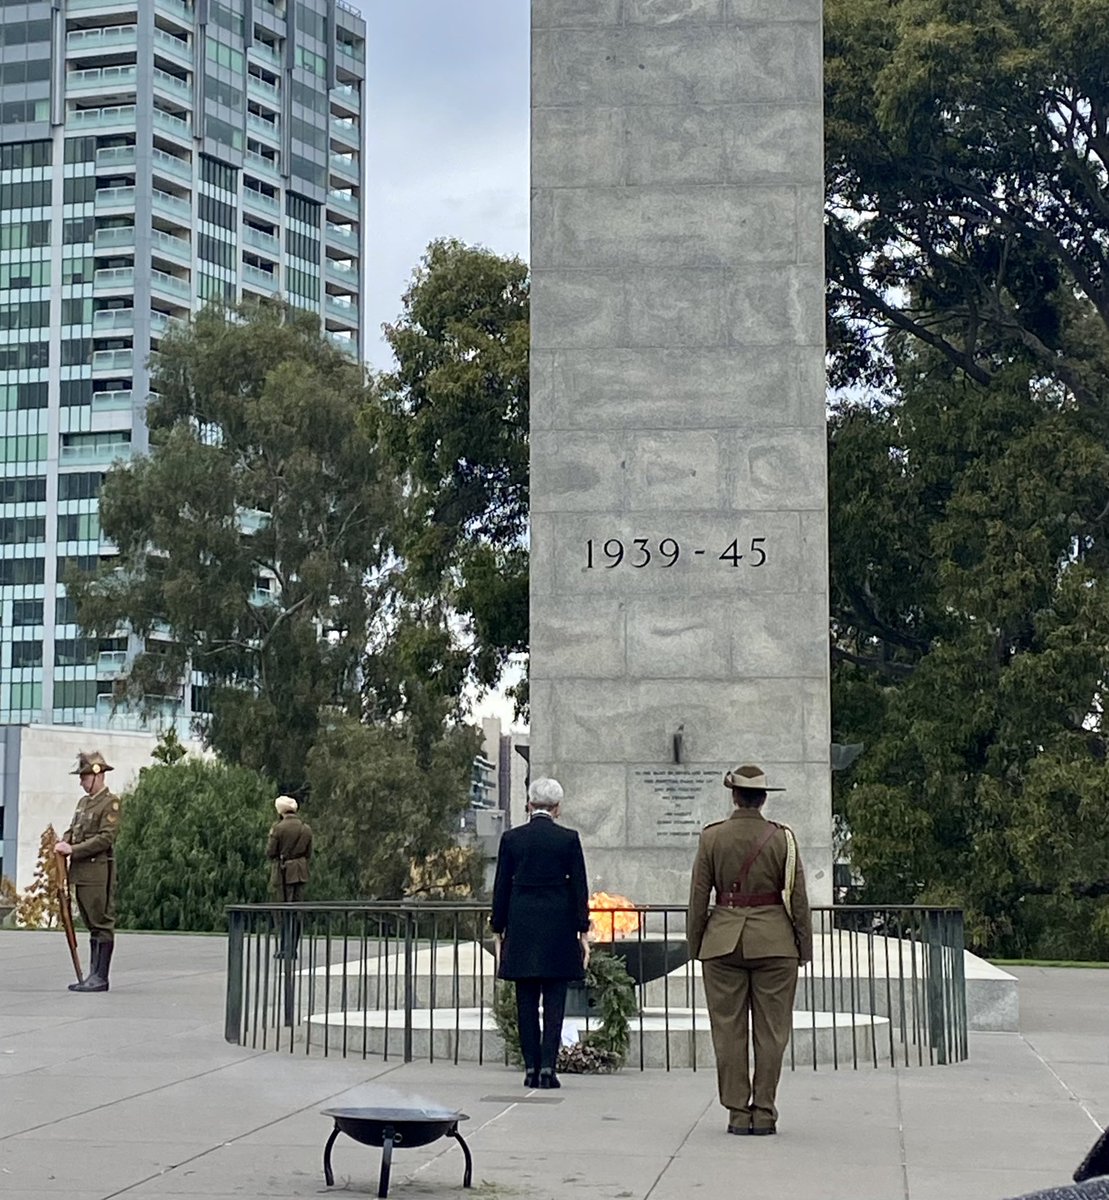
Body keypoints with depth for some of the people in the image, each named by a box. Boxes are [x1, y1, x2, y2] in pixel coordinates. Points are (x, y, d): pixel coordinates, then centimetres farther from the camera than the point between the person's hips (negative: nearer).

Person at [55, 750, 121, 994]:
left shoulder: (110, 802, -8)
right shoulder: (83, 802, 18)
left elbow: (106, 837, -16)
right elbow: (72, 829, 22)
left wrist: (73, 849, -17)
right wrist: (63, 843, -1)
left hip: (99, 871, -9)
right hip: (81, 872, 9)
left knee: (102, 924, -5)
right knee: (92, 926, 12)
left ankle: (100, 977, -4)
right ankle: (93, 976, 17)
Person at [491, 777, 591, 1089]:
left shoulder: (511, 839, 0)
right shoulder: (568, 839, -3)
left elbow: (501, 888, 3)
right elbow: (579, 888, -3)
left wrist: (498, 931, 10)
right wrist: (583, 932, 2)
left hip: (521, 930, 1)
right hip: (558, 930, -1)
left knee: (526, 1003, 7)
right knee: (554, 1002, 2)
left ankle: (531, 1068, 7)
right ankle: (548, 1067, -4)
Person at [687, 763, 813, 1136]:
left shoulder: (712, 837, -2)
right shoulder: (782, 838, -3)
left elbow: (699, 898, 1)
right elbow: (797, 898, -1)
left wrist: (695, 946, 11)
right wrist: (805, 946, 8)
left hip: (723, 940, 0)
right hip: (774, 940, 0)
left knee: (729, 1030, 6)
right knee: (771, 1029, 6)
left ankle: (737, 1112, 7)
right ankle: (764, 1112, 7)